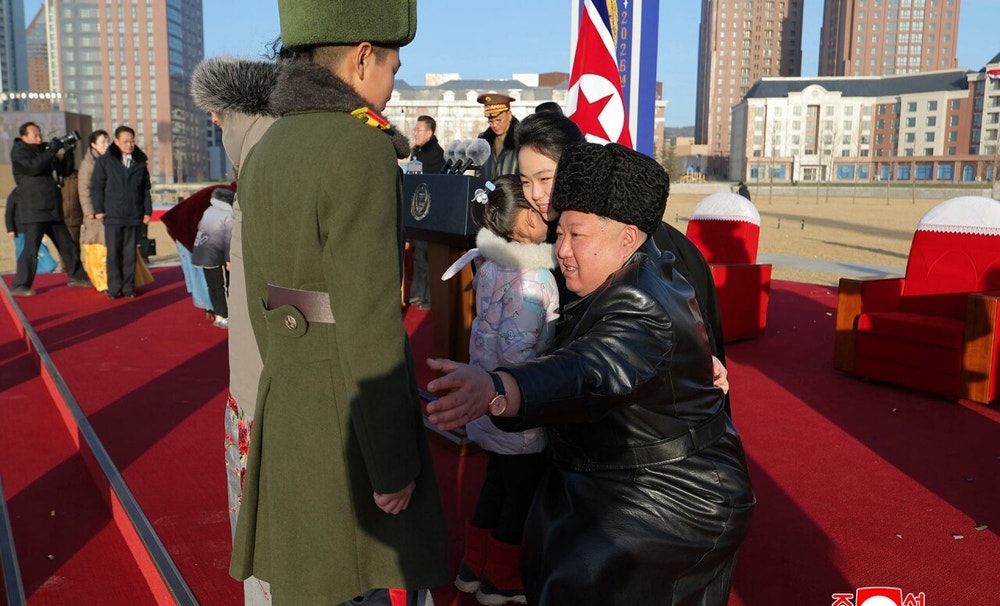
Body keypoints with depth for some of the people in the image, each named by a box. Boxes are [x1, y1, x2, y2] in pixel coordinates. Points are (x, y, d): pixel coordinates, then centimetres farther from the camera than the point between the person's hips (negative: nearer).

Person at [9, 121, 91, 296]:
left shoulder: (40, 150, 18)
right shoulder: (18, 150, -4)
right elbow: (33, 167, -23)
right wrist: (52, 150, -18)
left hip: (52, 209, 8)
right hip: (33, 211, -8)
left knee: (66, 244, 13)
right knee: (31, 248, -10)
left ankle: (76, 276, 24)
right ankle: (19, 286, -4)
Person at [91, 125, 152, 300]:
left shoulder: (140, 163, 9)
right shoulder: (105, 161, 1)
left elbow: (145, 189, 12)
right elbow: (96, 187, 1)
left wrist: (147, 211, 7)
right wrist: (98, 209, -4)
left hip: (134, 216, 2)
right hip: (112, 216, -2)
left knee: (130, 254, 5)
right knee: (113, 254, 1)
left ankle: (128, 287, 12)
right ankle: (114, 288, 8)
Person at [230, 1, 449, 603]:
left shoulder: (266, 153, 6)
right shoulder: (360, 150, -21)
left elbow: (263, 298, 12)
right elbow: (369, 321, -23)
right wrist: (393, 463, -15)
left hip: (290, 393, 8)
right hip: (354, 406, -8)